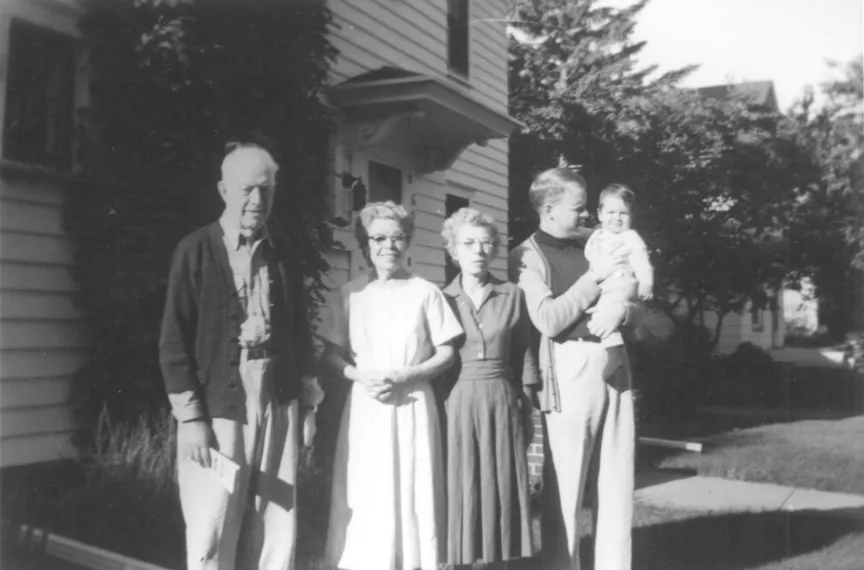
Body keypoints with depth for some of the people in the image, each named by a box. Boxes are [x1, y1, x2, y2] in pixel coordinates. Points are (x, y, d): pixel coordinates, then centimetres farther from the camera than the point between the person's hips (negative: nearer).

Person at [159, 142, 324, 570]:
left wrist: (308, 403, 12)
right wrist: (191, 417, -10)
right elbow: (174, 340, -6)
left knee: (275, 531, 9)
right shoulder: (196, 250, -4)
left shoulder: (282, 251, 9)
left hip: (279, 405, 4)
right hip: (218, 406, -4)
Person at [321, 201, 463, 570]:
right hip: (365, 407, 1)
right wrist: (359, 375, -12)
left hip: (412, 406, -1)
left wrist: (403, 377, -12)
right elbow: (331, 353, 7)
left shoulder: (425, 292, 1)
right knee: (363, 498, 2)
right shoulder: (351, 293, 5)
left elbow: (446, 354, 1)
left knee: (412, 495, 1)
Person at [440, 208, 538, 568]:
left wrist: (527, 409, 6)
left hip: (502, 404, 1)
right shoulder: (442, 299, 3)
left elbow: (524, 355, 8)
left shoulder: (512, 296, 6)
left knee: (502, 490, 4)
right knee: (460, 491, 1)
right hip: (457, 405, -1)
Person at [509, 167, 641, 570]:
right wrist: (596, 277, -12)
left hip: (616, 369, 6)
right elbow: (548, 320, -15)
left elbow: (637, 306, 14)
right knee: (565, 487, -1)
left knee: (618, 483, 9)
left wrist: (620, 309, -9)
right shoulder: (527, 256, -2)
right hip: (569, 376, -5)